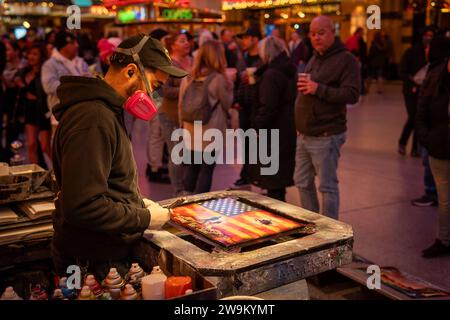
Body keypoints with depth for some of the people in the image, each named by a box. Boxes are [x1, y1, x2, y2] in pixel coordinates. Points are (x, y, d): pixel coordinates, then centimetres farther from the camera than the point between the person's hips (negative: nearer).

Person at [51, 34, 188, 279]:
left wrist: (137, 202, 7)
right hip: (97, 265, -10)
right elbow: (82, 206, -29)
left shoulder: (105, 111, 10)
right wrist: (145, 218, -18)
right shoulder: (93, 119, -24)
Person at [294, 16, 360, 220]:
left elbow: (352, 95, -21)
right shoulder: (314, 59, 17)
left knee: (327, 186, 0)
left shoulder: (345, 60, -10)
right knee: (302, 182, 16)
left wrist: (318, 89, -24)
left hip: (326, 136, -9)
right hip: (305, 135, 9)